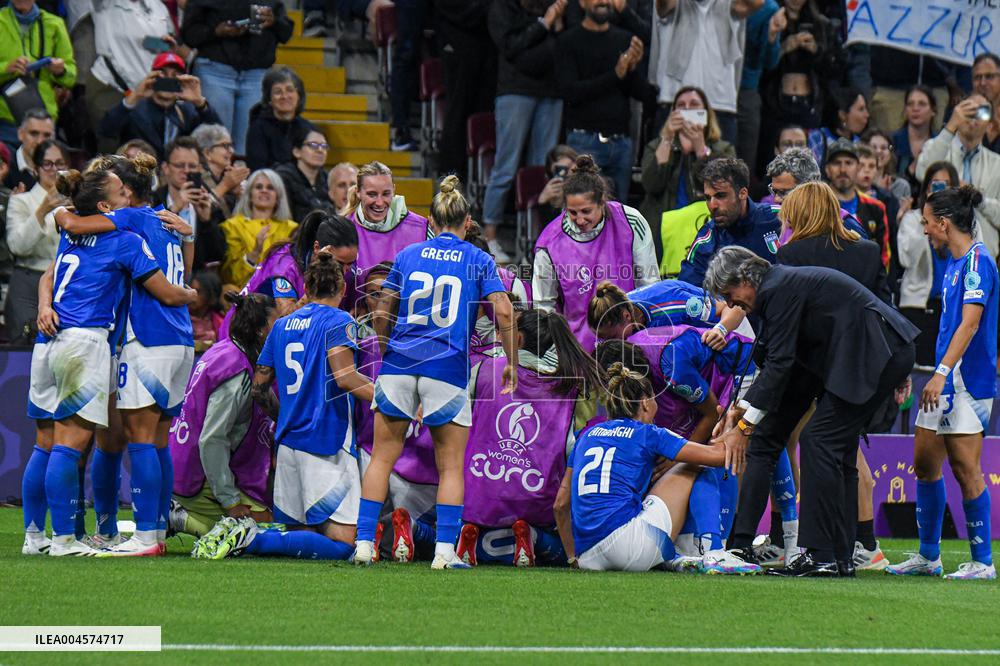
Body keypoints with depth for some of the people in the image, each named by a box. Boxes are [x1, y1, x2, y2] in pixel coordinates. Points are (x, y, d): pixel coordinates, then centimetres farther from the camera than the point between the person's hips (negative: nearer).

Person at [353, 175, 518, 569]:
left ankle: (364, 544, 4)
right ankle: (445, 551, -4)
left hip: (400, 362, 2)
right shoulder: (478, 261, 5)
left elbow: (382, 313, 12)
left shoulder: (408, 255, 11)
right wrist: (512, 365, 4)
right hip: (448, 370, -2)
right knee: (451, 466, 6)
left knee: (382, 457, 10)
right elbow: (504, 315, -5)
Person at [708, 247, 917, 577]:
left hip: (878, 354, -11)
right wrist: (739, 410, 11)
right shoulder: (780, 286, 17)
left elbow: (779, 363, -17)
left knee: (818, 442, -12)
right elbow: (780, 362, 18)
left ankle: (820, 555, -14)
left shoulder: (779, 289, -14)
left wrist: (744, 426, -15)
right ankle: (841, 557, 13)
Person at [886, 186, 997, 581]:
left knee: (965, 467, -8)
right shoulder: (955, 263, 15)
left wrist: (942, 373, -28)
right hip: (946, 382, 10)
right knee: (925, 462, 12)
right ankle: (928, 556, 21)